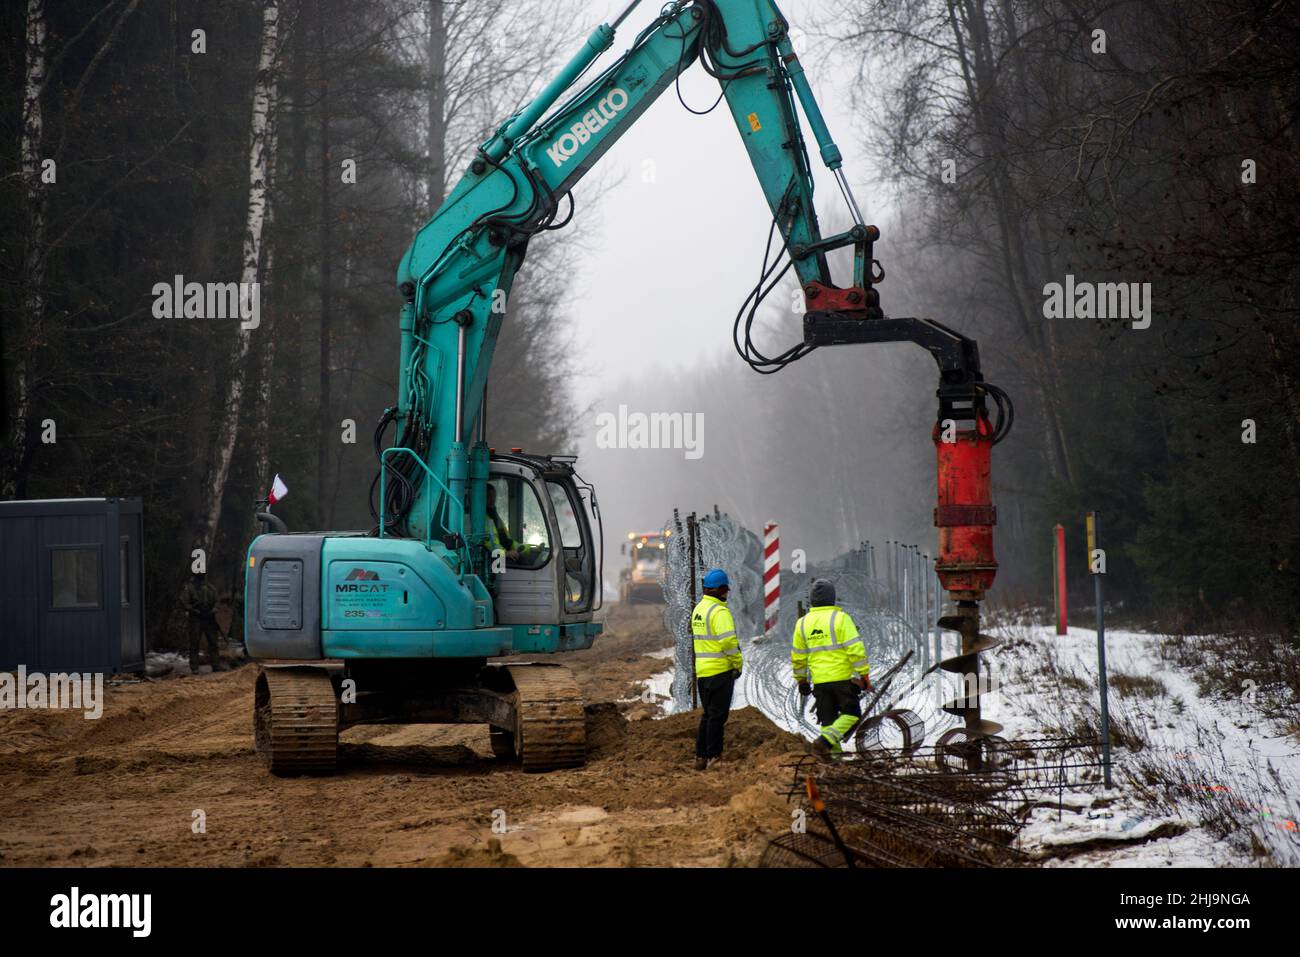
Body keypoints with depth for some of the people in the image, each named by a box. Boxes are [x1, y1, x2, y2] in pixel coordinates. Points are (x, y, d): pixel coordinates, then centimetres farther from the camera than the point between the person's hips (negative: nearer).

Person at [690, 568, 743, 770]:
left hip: (702, 670, 8)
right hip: (720, 670, -8)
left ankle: (700, 757, 17)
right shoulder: (719, 611, -16)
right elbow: (728, 641, -23)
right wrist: (738, 663, -11)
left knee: (708, 715, 16)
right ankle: (714, 757, 0)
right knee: (718, 715, -2)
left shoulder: (698, 609, 12)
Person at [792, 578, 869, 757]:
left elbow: (797, 657, 13)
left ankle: (834, 752, 9)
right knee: (850, 714, 5)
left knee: (828, 719, 12)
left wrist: (801, 680, 25)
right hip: (842, 677, -4)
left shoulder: (802, 623, 7)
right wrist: (863, 675, -8)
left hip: (819, 681, 4)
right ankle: (825, 741, -13)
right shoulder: (840, 618, -8)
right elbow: (856, 649, -13)